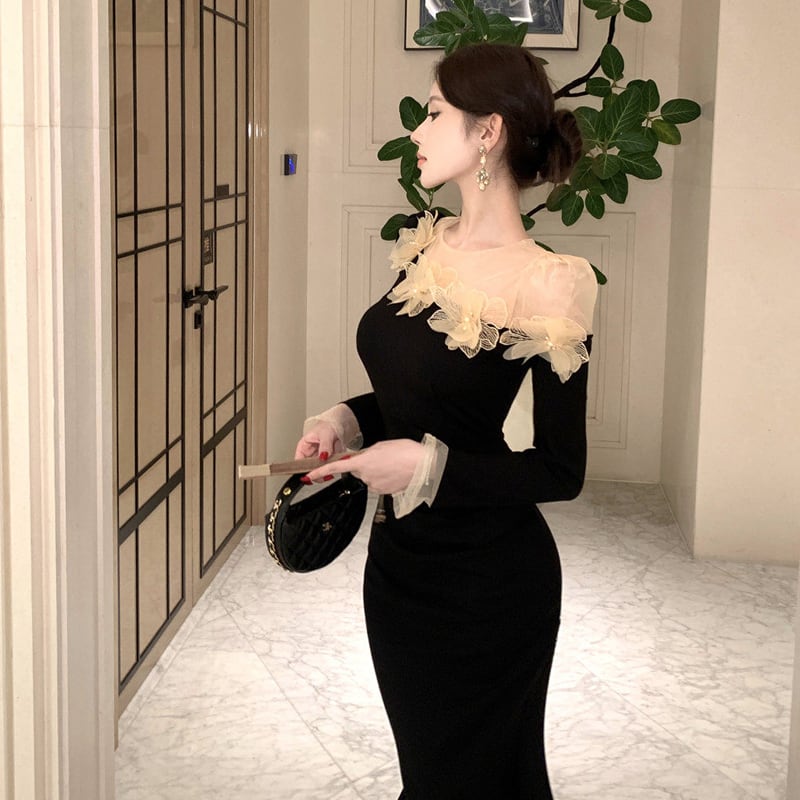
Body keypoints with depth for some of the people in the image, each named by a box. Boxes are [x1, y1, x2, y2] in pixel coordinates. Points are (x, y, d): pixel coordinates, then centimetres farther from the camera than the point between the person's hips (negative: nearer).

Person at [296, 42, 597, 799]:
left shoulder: (546, 287, -21)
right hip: (400, 558, 7)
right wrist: (345, 421, -3)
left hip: (488, 577, -7)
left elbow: (560, 472, -17)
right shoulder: (424, 247, 1)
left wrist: (427, 464, -24)